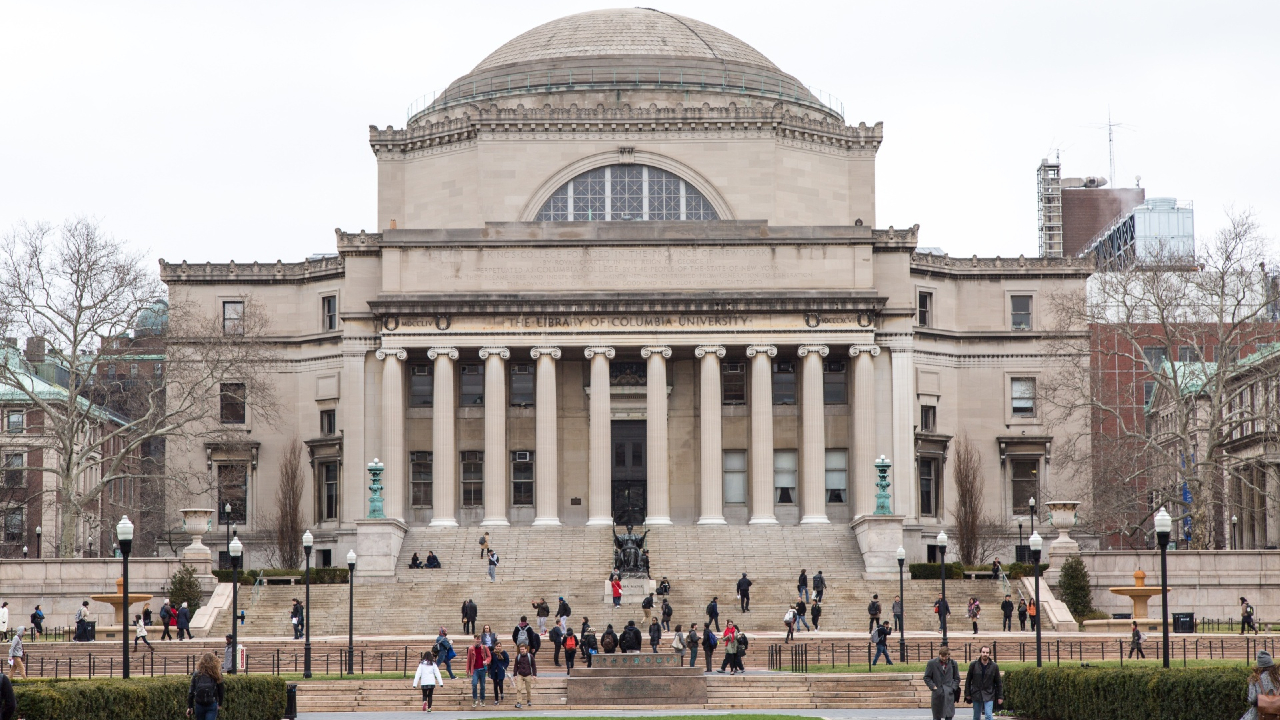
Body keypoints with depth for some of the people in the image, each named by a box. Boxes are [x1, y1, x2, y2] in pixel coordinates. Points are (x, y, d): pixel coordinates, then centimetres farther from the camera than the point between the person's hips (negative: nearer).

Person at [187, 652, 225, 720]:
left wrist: (190, 707, 6)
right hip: (212, 705, -2)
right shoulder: (217, 675, -4)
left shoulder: (196, 675, -2)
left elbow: (191, 692, -1)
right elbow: (220, 691, 5)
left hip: (199, 705, 2)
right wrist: (220, 704, 21)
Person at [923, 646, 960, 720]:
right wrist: (933, 687, -8)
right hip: (937, 694, 0)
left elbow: (957, 678, 14)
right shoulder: (932, 663, 0)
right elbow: (927, 678, 4)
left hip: (949, 694, 1)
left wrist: (953, 688, -1)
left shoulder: (953, 664, 6)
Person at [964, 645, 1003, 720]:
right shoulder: (973, 665, -2)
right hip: (976, 695, 2)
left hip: (989, 695, -2)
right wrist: (967, 694, 2)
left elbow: (999, 682, 4)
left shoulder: (994, 666, -2)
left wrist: (1000, 696, 1)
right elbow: (968, 680, 5)